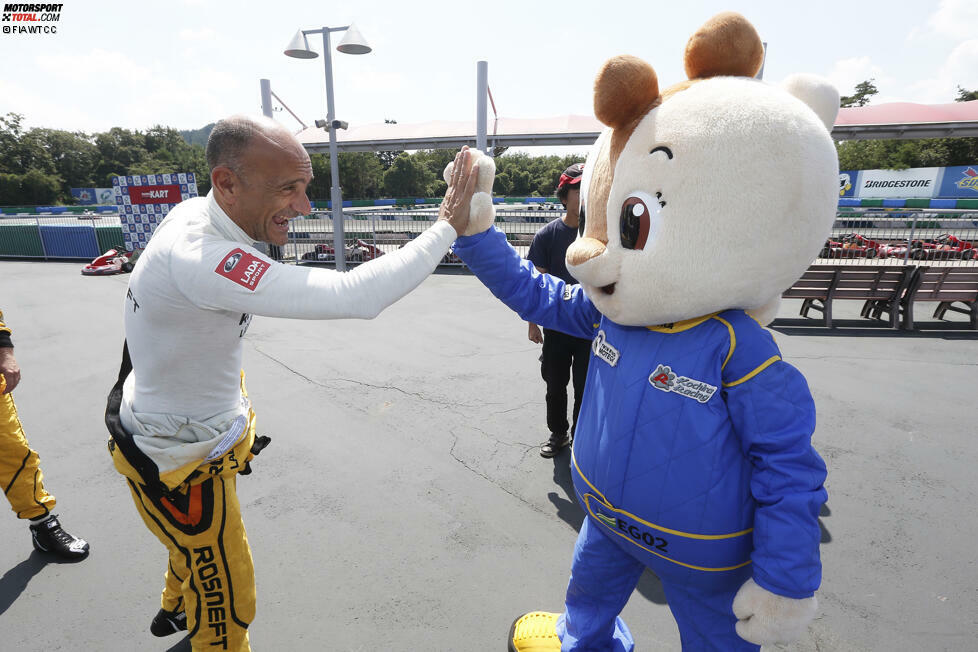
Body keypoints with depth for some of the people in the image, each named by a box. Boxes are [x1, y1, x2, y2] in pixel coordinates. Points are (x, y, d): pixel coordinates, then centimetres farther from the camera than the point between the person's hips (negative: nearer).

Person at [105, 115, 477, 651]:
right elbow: (354, 297, -48)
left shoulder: (194, 213, -9)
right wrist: (448, 226, -39)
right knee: (226, 600, 12)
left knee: (199, 549, 36)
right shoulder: (197, 259, -40)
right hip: (180, 465, -9)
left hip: (179, 423, 10)